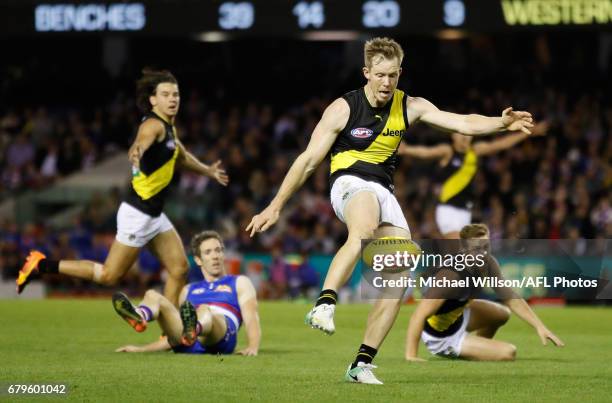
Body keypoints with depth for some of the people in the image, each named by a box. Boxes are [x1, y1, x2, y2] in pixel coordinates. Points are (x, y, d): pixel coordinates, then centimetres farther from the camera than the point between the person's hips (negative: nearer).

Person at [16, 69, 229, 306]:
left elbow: (182, 157, 35)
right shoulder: (154, 125, -17)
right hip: (138, 213, -9)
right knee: (109, 275, -4)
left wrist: (208, 171, 44)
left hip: (154, 215, 9)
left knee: (179, 269, 2)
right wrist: (137, 151, -64)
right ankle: (41, 265, 4)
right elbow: (142, 140, -42)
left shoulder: (168, 127, 13)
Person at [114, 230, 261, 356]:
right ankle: (139, 317, -55)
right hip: (185, 345, 4)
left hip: (220, 339, -4)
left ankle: (192, 329, -77)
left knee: (204, 311, -38)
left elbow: (251, 318, 8)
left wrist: (252, 347, -14)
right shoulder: (189, 290, 37)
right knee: (152, 295, -18)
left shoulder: (240, 283, 25)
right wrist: (141, 349, 25)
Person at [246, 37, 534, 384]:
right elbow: (308, 160, -3)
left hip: (385, 192, 5)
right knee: (363, 232, -41)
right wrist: (276, 206, -7)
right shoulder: (343, 109, -5)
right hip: (350, 183, -5)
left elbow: (463, 123, 1)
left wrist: (500, 123, -18)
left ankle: (363, 363, -6)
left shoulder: (411, 107, 7)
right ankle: (324, 306, -51)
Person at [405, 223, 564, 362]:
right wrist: (411, 356, -43)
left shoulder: (488, 264, -12)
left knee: (502, 314, 28)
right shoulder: (452, 275, -37)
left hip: (458, 316, 9)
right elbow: (419, 315, -40)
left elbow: (511, 299, 0)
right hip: (442, 337, -9)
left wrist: (539, 326, -7)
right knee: (508, 352, -12)